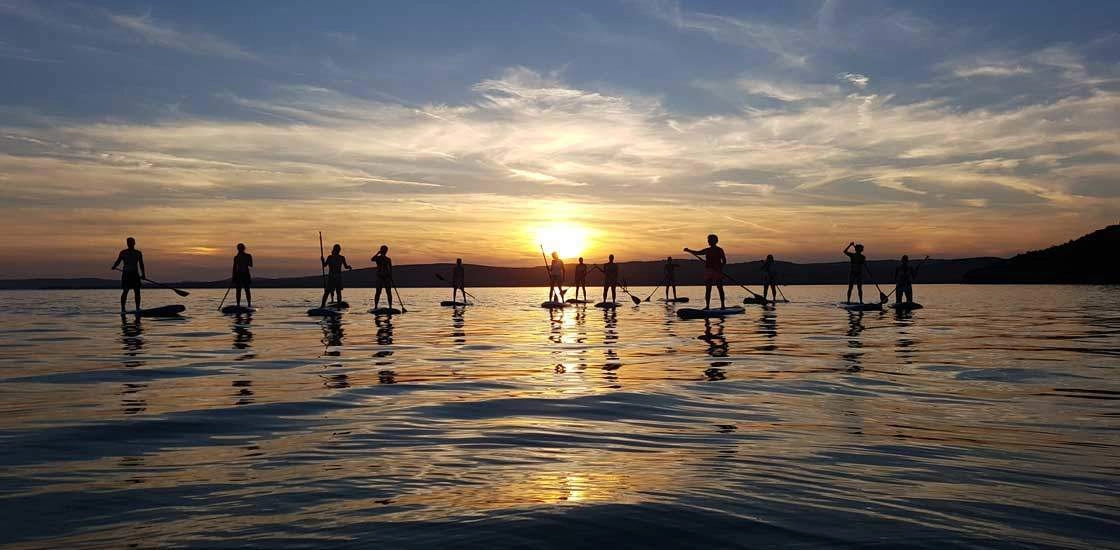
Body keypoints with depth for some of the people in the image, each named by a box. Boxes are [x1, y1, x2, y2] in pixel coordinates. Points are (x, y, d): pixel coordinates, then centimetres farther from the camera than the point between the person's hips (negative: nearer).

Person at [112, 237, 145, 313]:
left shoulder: (138, 253, 10)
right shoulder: (123, 252, 3)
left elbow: (141, 264, 13)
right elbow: (118, 261, -2)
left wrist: (143, 274, 9)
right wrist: (114, 267, -22)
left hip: (135, 274, 2)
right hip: (126, 274, -2)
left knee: (137, 291, -1)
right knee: (125, 291, -7)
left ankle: (138, 308, 6)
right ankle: (122, 309, -2)